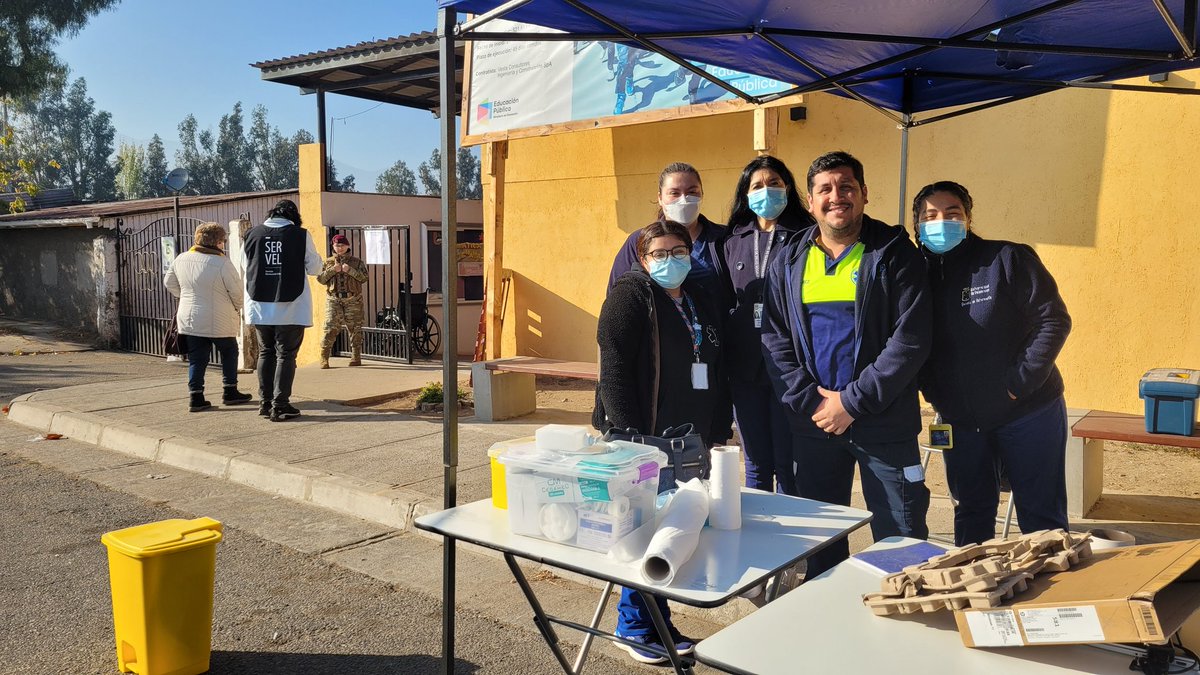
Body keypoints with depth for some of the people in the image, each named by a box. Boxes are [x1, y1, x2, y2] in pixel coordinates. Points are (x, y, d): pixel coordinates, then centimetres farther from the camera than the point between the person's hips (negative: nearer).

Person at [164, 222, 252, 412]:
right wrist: (237, 308, 8)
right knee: (229, 354, 14)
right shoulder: (222, 263, -16)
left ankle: (195, 397, 8)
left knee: (196, 359, 10)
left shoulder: (182, 259, 2)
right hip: (219, 320, -5)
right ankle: (230, 392, 18)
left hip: (189, 319, 5)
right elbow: (236, 291, -12)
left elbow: (169, 282, 15)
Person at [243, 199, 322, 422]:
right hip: (290, 308, -3)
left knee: (265, 353, 15)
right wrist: (316, 255, 17)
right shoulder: (300, 235, -6)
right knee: (286, 355, 2)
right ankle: (279, 405, -1)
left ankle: (266, 403, 19)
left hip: (260, 307, 4)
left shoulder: (252, 234, 4)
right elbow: (314, 269, 1)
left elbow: (245, 269, 11)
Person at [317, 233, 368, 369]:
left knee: (355, 329, 3)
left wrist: (350, 270, -14)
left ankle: (356, 357, 13)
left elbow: (364, 278, -3)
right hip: (334, 300, 0)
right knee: (330, 328, -8)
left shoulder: (356, 262, 9)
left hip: (353, 300, 0)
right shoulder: (328, 262, 13)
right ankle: (324, 358, -2)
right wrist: (333, 270, -9)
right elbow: (320, 278, 3)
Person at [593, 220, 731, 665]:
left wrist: (718, 434, 13)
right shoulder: (631, 295, -7)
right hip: (642, 442, -7)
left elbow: (716, 375, 19)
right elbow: (614, 373, -15)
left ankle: (659, 622, 25)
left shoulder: (701, 303, 16)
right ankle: (635, 627, 18)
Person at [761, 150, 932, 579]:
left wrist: (852, 402, -15)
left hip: (884, 422, -3)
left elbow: (911, 339, -12)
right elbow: (774, 340, 4)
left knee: (901, 540, 4)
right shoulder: (789, 261, 7)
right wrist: (809, 402, -9)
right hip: (812, 423, 4)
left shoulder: (893, 253, -4)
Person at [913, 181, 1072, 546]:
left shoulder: (1008, 260, -13)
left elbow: (1054, 320, -15)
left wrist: (1019, 382, -19)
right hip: (960, 421, 4)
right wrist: (932, 391, -4)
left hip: (1027, 412, -4)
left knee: (1041, 515, 8)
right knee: (971, 513, 18)